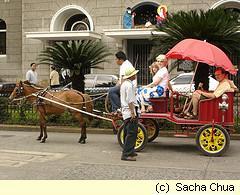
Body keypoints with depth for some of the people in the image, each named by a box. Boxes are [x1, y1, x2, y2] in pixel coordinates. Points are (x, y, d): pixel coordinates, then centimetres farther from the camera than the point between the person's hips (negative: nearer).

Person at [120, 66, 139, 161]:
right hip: (130, 111, -11)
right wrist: (132, 112, -21)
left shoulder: (124, 84, 17)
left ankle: (130, 151, 26)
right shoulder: (129, 85, -15)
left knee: (128, 133, 17)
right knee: (131, 133, -11)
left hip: (125, 111, 11)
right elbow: (130, 100, -20)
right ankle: (126, 154, -12)